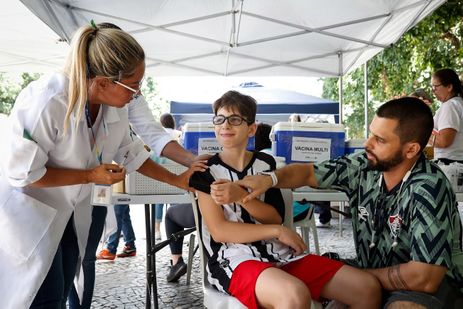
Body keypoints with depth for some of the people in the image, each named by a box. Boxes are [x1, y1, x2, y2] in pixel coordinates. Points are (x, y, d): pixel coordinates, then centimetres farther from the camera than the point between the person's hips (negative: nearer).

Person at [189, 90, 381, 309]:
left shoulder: (265, 163, 13)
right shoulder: (206, 171, 1)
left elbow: (276, 217, 3)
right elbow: (219, 231, -7)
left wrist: (241, 196, -14)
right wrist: (277, 231, -11)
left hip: (277, 254, 5)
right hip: (233, 260, -5)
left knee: (368, 287, -8)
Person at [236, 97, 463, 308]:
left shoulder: (427, 190, -27)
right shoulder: (363, 166, -9)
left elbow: (424, 278, -29)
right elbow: (308, 172, 3)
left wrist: (362, 275, -14)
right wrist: (269, 179, -17)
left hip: (431, 285, -5)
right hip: (370, 273, 5)